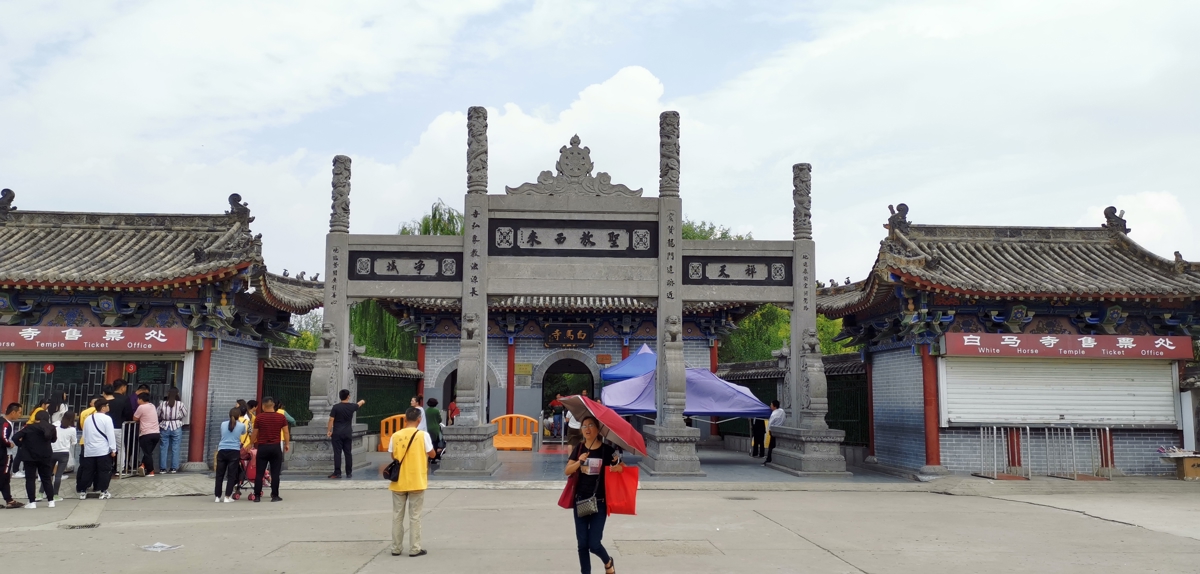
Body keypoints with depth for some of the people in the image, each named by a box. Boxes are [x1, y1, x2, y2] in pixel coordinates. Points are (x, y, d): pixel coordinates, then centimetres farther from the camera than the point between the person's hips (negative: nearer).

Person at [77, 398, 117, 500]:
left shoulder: (88, 419, 12)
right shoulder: (106, 418, -9)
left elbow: (84, 434, 17)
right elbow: (110, 434, -11)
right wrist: (113, 449, -7)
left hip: (89, 450, 6)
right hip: (103, 450, -6)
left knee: (87, 470, 11)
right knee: (104, 471, 2)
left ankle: (82, 492, 13)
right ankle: (103, 492, 2)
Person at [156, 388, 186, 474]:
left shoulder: (162, 404, -5)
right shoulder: (180, 404, -8)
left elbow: (157, 415, 1)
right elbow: (185, 414, 3)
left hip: (164, 428, 1)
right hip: (176, 428, -1)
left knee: (163, 448, 8)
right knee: (175, 448, 5)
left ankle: (163, 468, 10)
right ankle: (174, 468, 6)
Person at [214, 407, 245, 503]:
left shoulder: (223, 424, 10)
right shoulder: (241, 425, 3)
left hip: (222, 451, 3)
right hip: (234, 451, -3)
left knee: (219, 474, 8)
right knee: (231, 475, 2)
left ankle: (217, 497, 12)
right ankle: (227, 497, 0)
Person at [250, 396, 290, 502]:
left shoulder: (259, 418, -3)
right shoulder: (281, 417, -1)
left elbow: (254, 434, 3)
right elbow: (286, 433, 2)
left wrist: (252, 443, 20)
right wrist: (286, 444, 15)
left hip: (262, 447, 0)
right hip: (276, 448, 0)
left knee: (259, 473, 5)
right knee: (275, 473, 4)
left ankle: (257, 496, 7)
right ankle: (275, 496, 5)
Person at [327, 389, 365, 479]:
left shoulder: (336, 407, -8)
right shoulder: (352, 406, 3)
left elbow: (331, 420, -9)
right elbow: (359, 404, 26)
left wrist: (329, 431, -2)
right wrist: (363, 401, 49)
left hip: (337, 433, -3)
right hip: (348, 433, 3)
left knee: (337, 453, -3)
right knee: (348, 453, 8)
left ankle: (337, 473, -4)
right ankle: (349, 473, 11)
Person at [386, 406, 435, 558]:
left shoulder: (395, 436, -2)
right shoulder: (423, 435, -9)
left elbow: (393, 456, 7)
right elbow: (432, 454, -1)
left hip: (399, 481, 2)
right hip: (416, 481, -2)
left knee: (397, 516, 12)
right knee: (415, 516, 4)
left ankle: (396, 548, 17)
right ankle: (414, 549, 6)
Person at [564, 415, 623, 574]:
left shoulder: (607, 450, -6)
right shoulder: (579, 449, 2)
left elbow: (623, 467, 1)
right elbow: (567, 471, -6)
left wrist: (618, 468, -19)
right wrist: (579, 462, -22)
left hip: (599, 502, -3)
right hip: (580, 501, 3)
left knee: (594, 544, -5)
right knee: (582, 544, 5)